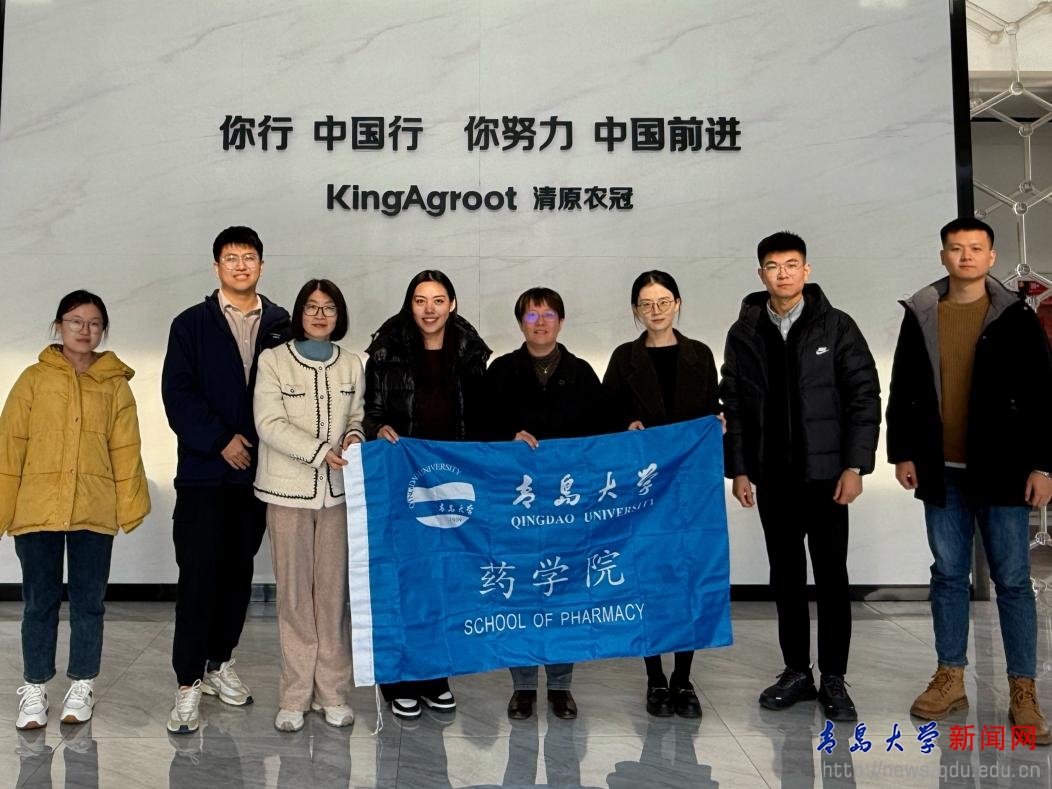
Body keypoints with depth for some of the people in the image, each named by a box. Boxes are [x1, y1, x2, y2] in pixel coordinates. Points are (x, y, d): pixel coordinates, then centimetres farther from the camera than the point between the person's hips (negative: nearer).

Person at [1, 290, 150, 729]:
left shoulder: (115, 384, 5)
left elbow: (125, 448, 3)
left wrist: (130, 504, -2)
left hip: (94, 510, 0)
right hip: (37, 509, 0)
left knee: (88, 602, 9)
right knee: (40, 602, 8)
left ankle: (82, 687, 23)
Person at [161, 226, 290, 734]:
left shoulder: (281, 326, 7)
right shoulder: (191, 325, 2)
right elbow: (177, 393, -5)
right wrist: (220, 439, -13)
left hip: (257, 468, 3)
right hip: (204, 470, -2)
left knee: (239, 570, 12)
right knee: (199, 574, -3)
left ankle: (220, 662, 28)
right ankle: (188, 683, 6)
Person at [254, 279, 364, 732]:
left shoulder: (351, 366, 10)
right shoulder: (273, 360, -1)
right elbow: (269, 423, -9)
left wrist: (354, 436, -7)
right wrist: (322, 452, -19)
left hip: (337, 491, 3)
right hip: (288, 490, -2)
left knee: (334, 591, 5)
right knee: (294, 593, 2)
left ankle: (332, 692, 16)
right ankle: (295, 696, 13)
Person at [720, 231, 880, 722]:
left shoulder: (836, 326, -1)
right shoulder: (744, 333, 6)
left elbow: (863, 396, -4)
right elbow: (733, 405, 6)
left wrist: (855, 465, -10)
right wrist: (737, 469, 1)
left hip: (825, 474, -2)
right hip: (772, 475, 3)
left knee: (831, 576, 3)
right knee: (786, 576, 10)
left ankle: (833, 679, 14)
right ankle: (796, 671, 22)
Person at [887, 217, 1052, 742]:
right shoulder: (920, 315, 5)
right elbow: (902, 390, 8)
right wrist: (902, 453, 3)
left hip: (1002, 470, -2)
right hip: (942, 472, 2)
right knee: (948, 575, 10)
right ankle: (950, 679, 22)